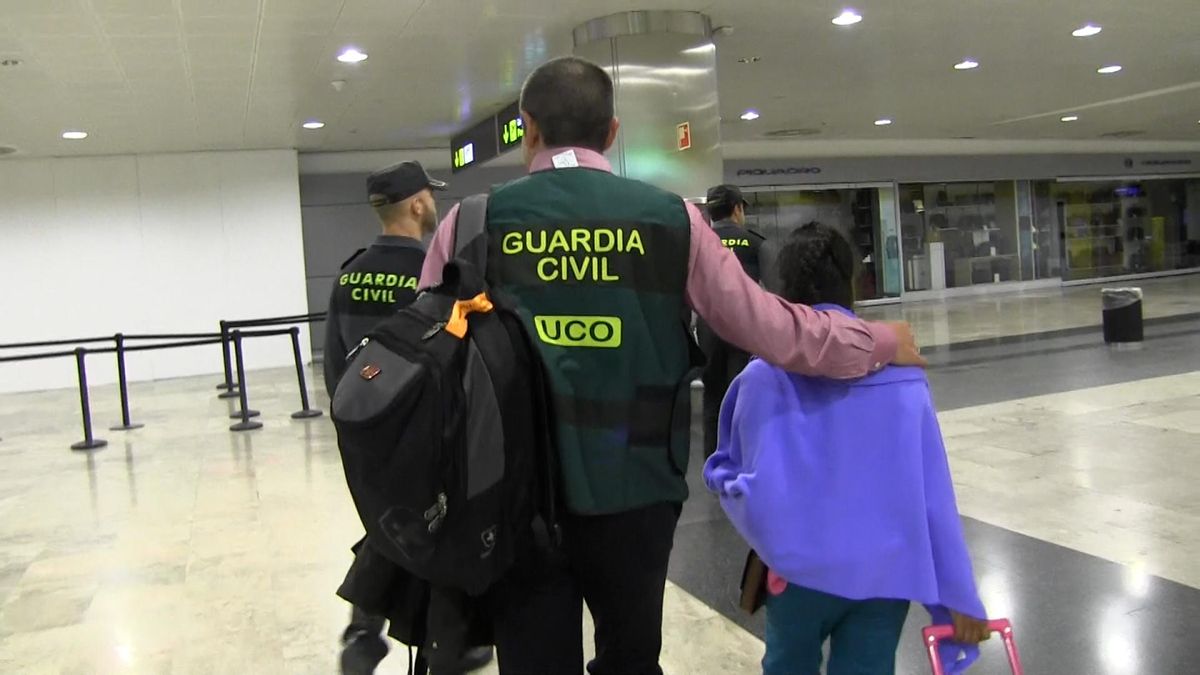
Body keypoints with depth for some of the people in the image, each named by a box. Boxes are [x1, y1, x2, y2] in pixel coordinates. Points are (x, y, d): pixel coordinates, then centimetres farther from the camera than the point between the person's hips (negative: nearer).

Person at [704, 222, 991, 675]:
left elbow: (750, 480, -5)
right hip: (889, 570, 2)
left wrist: (726, 483, 18)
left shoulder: (766, 375, -10)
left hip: (803, 565, -1)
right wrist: (959, 595, 3)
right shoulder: (902, 370, -2)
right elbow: (933, 491, -2)